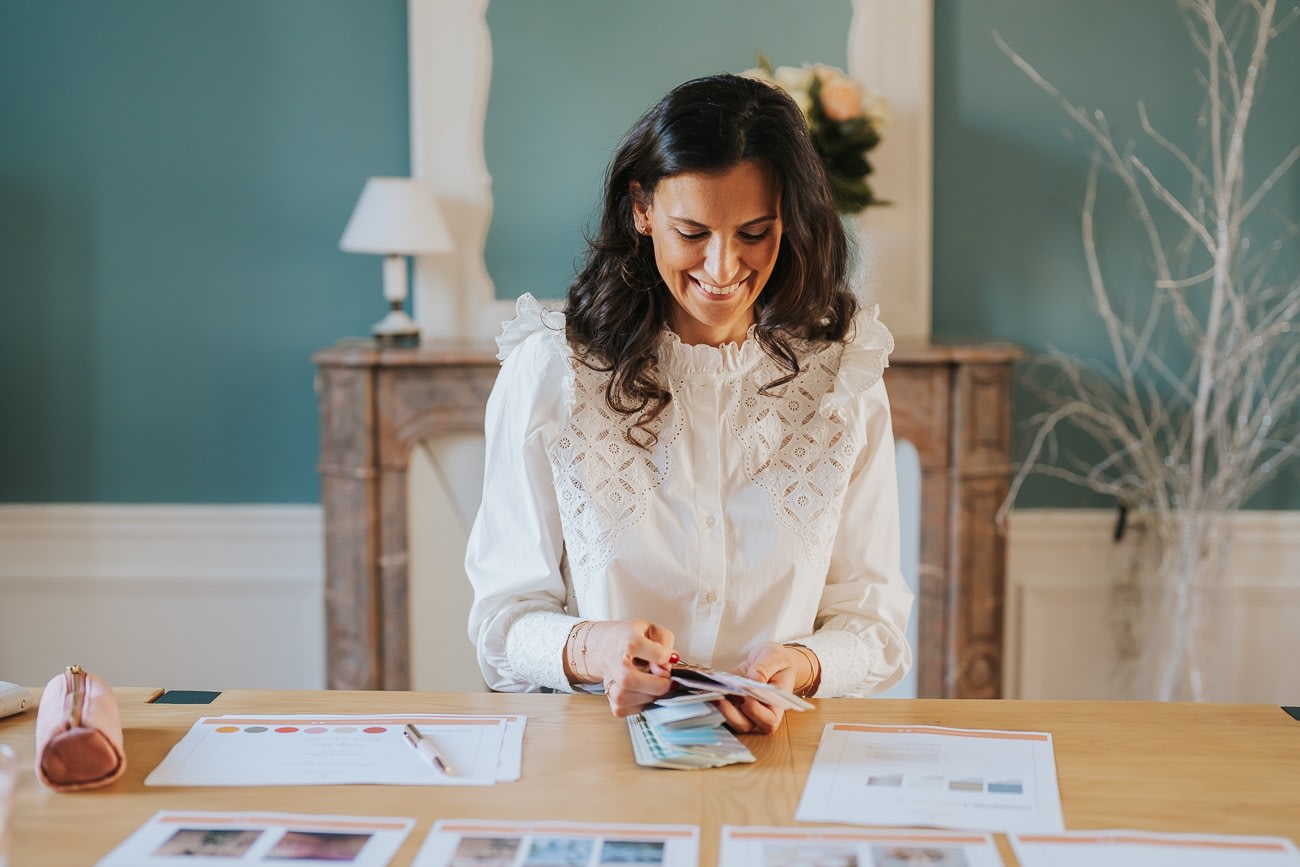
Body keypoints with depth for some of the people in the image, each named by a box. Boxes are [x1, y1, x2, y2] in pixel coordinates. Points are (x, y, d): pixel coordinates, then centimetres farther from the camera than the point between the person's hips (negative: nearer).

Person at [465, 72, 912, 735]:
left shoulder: (846, 377, 3)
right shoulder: (547, 371, -2)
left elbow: (874, 619, 5)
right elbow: (505, 616, 1)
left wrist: (799, 668, -17)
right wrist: (589, 649, -21)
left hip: (787, 742, 0)